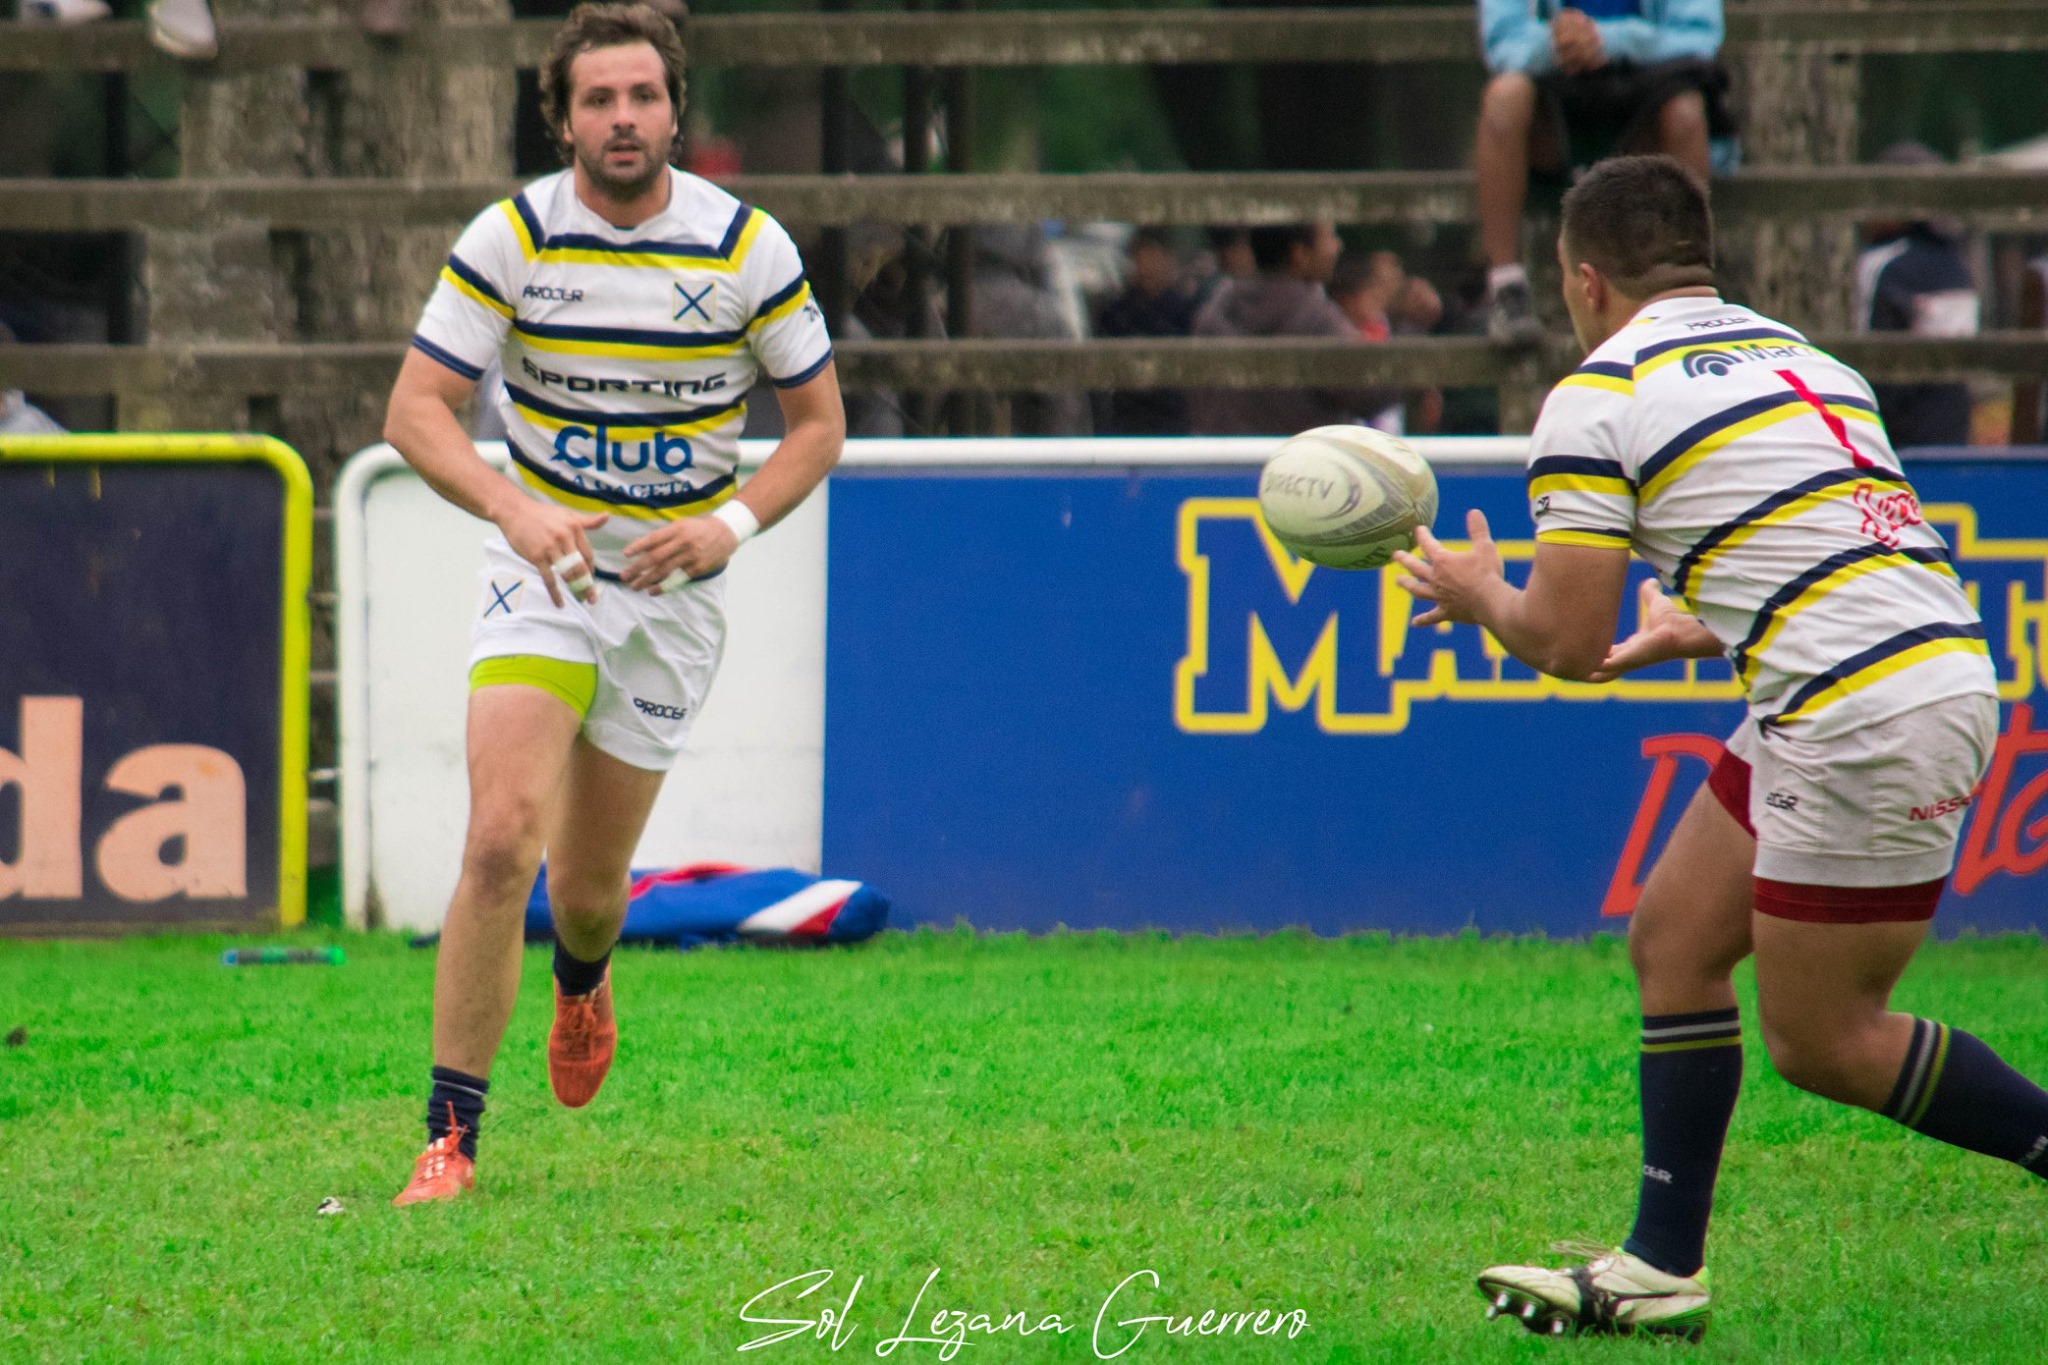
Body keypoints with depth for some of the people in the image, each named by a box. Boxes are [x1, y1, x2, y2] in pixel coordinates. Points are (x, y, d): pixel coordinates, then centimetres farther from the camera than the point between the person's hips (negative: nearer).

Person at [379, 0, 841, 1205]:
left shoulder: (748, 247, -6)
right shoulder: (512, 237, -8)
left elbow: (819, 421, 3)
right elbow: (416, 408, -8)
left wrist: (733, 525, -14)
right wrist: (513, 507, -25)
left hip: (676, 587, 1)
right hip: (545, 568, -1)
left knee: (588, 885, 8)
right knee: (503, 836, -21)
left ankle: (585, 982, 47)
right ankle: (452, 1134, -17)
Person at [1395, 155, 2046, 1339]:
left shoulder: (1597, 399, -4)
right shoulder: (1808, 362, 19)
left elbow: (1568, 643, -5)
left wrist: (1486, 596, 16)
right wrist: (1684, 635, 39)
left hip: (1869, 722, -9)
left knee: (1819, 1041, 2)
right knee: (1673, 943, 15)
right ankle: (1661, 1272, 18)